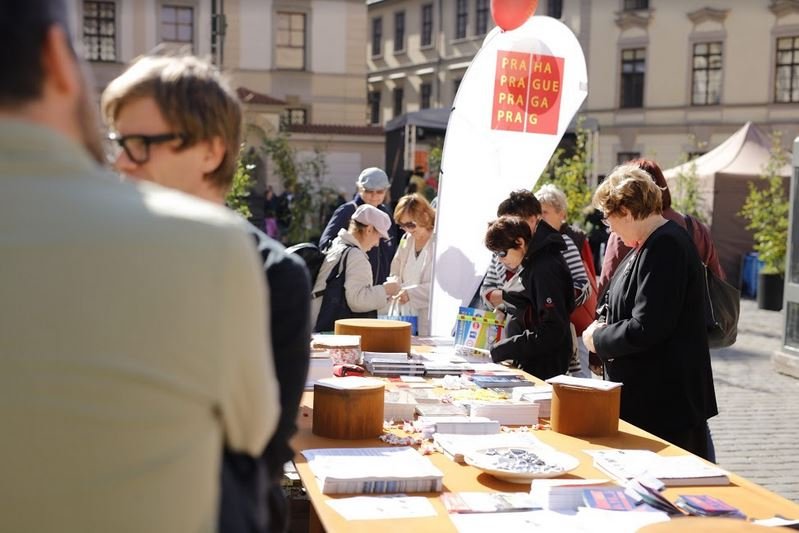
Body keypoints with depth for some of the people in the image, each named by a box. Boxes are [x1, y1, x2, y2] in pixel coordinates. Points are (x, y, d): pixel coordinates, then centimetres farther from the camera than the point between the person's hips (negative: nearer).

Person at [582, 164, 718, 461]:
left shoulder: (664, 247, -20)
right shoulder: (653, 244, 13)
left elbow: (646, 329, -24)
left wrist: (598, 339, -8)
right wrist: (606, 328, 8)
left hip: (665, 402, -10)